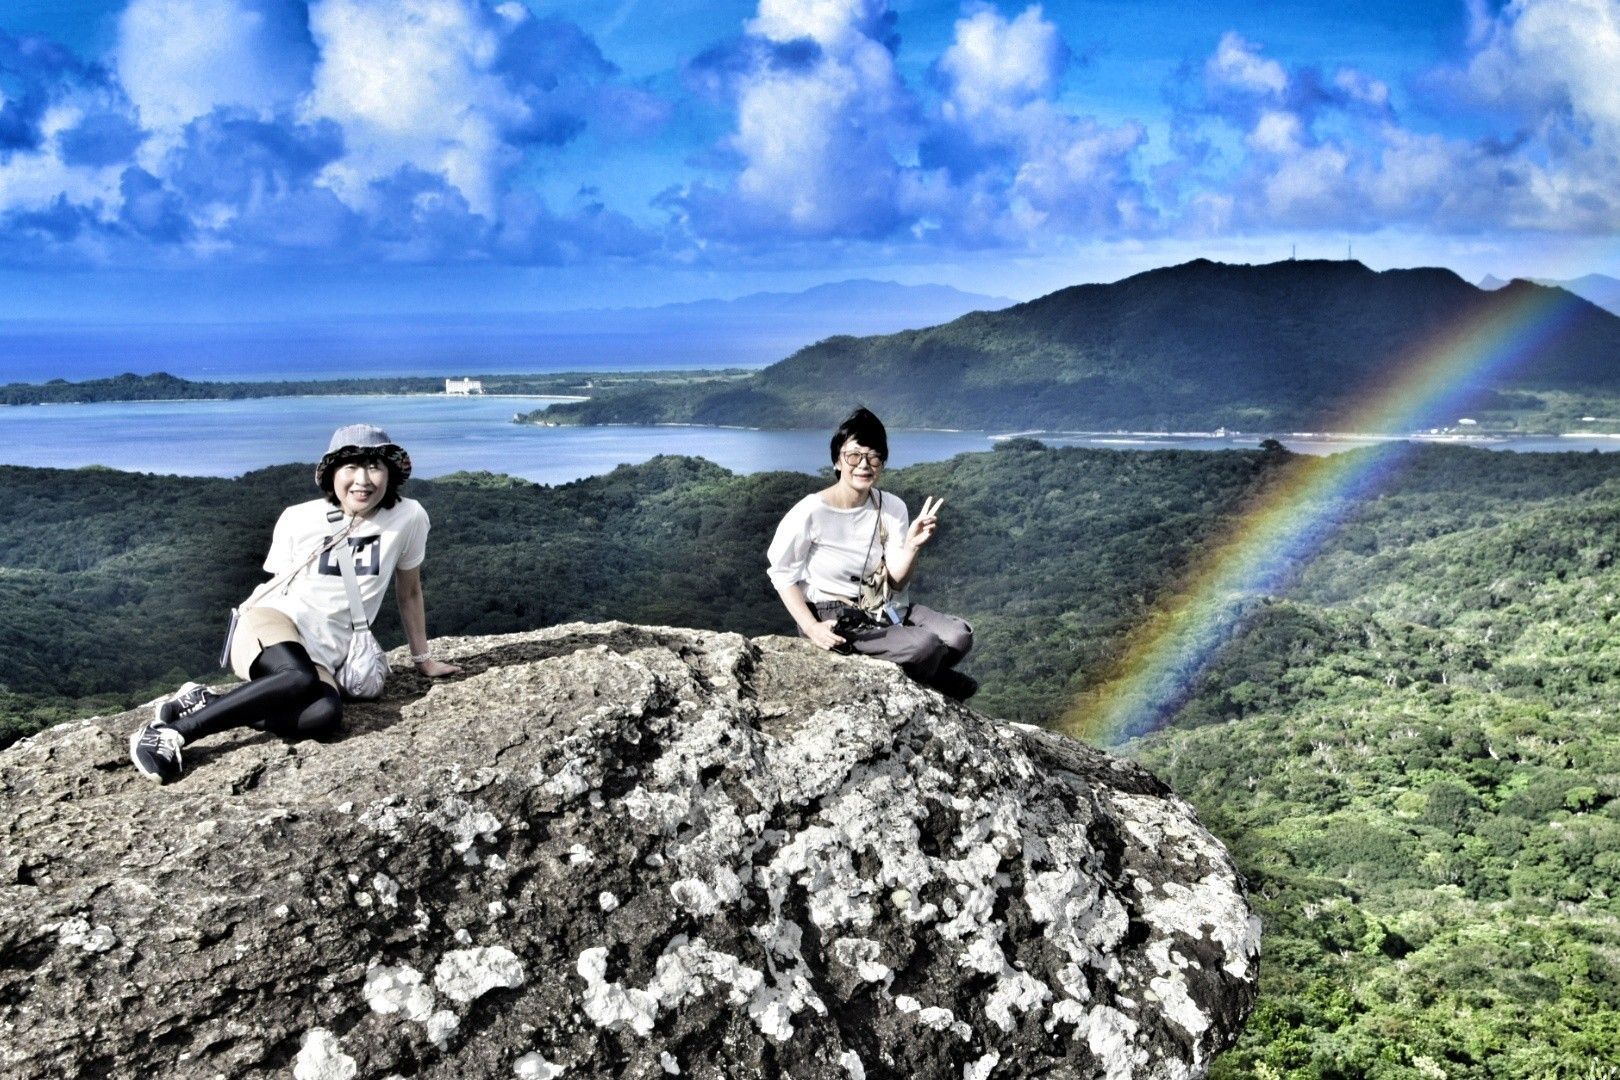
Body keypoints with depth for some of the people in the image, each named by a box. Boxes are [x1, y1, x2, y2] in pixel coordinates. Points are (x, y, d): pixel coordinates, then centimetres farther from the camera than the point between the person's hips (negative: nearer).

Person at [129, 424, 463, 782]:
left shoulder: (409, 517, -1)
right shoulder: (298, 519, -1)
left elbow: (409, 590, 12)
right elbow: (278, 584, 12)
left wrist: (422, 658, 19)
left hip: (322, 655, 2)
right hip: (273, 621, -2)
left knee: (326, 713, -35)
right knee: (300, 678, -39)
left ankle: (205, 702, -20)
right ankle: (171, 730, -31)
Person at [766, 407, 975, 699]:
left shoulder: (892, 508, -3)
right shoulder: (811, 512, -19)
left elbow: (895, 582, -2)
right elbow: (782, 574, -9)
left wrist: (912, 546, -21)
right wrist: (812, 629, -18)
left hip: (878, 611, 6)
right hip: (830, 618, -6)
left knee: (959, 635, -11)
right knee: (923, 646, -24)